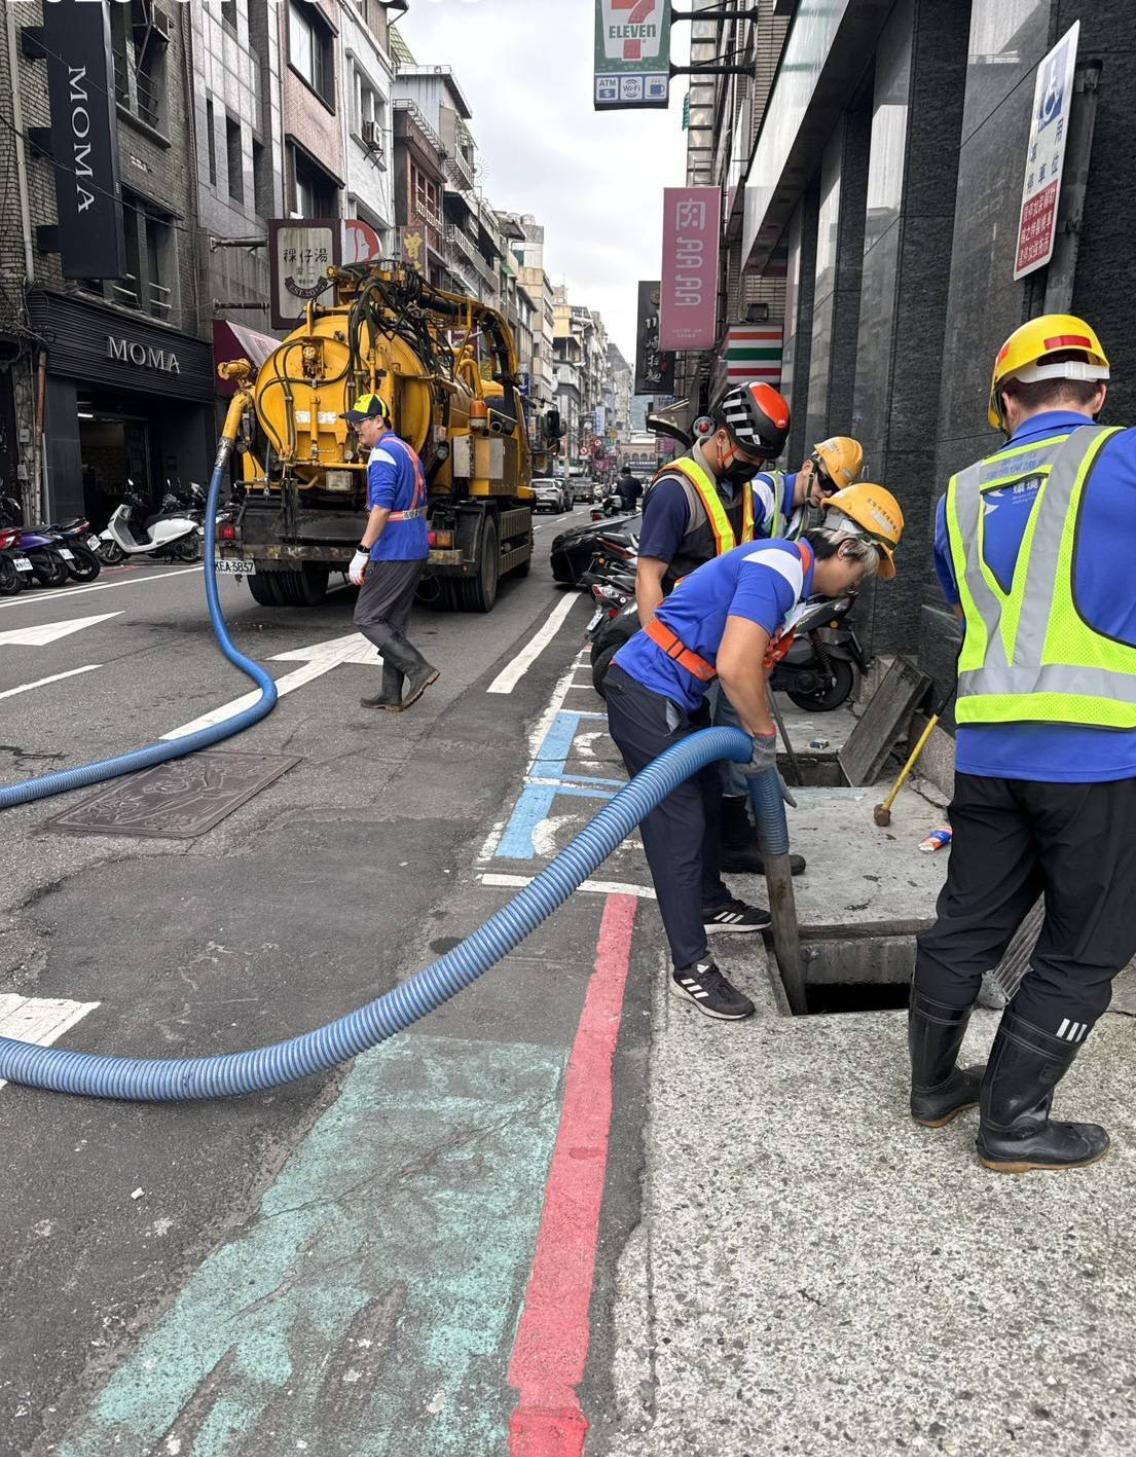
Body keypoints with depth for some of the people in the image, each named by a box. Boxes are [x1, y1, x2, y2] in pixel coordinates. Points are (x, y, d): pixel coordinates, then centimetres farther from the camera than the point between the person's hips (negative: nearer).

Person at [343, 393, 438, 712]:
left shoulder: (383, 455, -14)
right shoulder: (408, 451, 17)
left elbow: (381, 509, -24)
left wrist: (362, 553, -23)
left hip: (392, 553, -10)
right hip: (415, 550, 10)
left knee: (367, 618, -2)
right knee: (393, 623, 12)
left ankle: (418, 670, -8)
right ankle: (392, 694, 15)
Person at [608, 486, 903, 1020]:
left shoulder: (791, 573, 13)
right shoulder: (778, 569, -20)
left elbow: (752, 668, 19)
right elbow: (735, 668, -30)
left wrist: (761, 757, 20)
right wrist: (765, 736, -14)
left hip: (675, 696, 11)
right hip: (646, 695, -11)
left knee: (706, 801, 23)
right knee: (680, 824, -6)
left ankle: (711, 904, 44)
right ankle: (691, 969, 4)